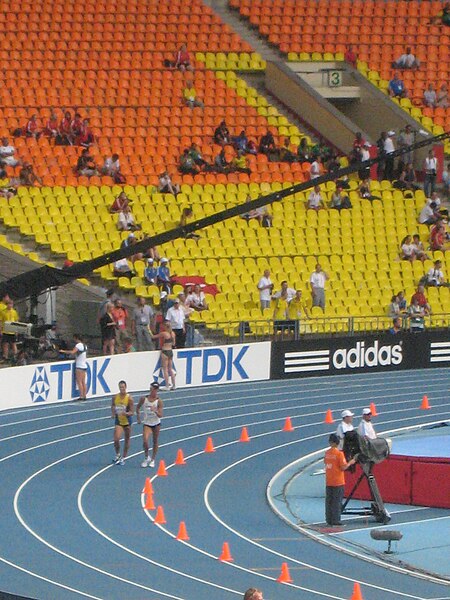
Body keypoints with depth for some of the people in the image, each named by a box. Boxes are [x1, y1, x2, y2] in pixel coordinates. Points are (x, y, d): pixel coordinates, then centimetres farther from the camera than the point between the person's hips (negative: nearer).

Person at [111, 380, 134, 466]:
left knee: (127, 440, 8)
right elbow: (113, 407, 15)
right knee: (116, 439, -13)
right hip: (118, 421, 1)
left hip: (127, 421, -1)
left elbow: (132, 412, -11)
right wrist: (113, 414, -4)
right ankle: (117, 455, 11)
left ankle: (123, 458, 22)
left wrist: (126, 413, -32)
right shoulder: (115, 397, -3)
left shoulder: (129, 398, -12)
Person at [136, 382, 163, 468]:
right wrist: (138, 418, 7)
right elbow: (138, 407, 11)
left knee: (155, 442, 11)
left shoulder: (159, 401, -12)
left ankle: (153, 460, 27)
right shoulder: (144, 399, -8)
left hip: (156, 423, 0)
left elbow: (160, 415, -15)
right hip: (147, 423, 0)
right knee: (145, 441, -17)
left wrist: (155, 411, -34)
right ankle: (146, 457, 5)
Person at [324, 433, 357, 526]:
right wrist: (350, 462, 1)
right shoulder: (339, 453, -13)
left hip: (328, 482, 5)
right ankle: (335, 521, 0)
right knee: (337, 501, 0)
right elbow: (343, 467, -16)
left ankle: (329, 520, 13)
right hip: (338, 482, -5)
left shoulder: (327, 453, 3)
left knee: (329, 501, 10)